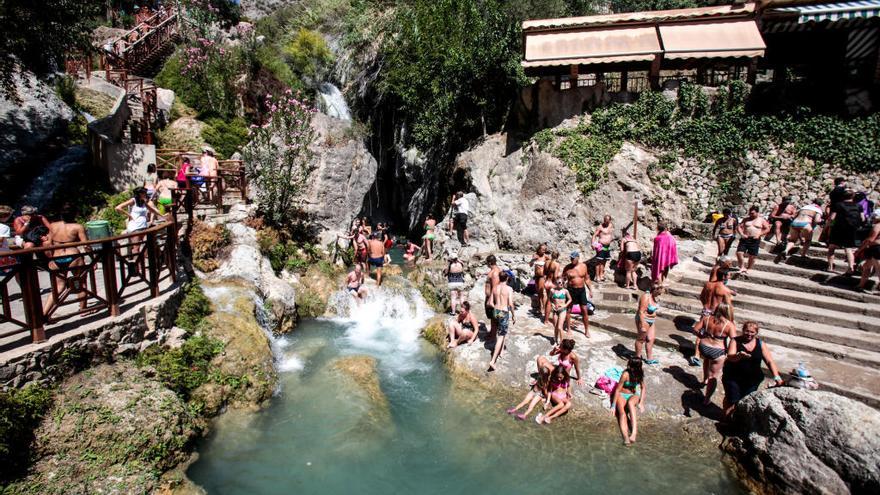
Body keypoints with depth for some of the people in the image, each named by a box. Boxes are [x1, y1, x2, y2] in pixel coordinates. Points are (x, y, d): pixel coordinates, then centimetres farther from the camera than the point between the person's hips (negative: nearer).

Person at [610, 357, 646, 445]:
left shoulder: (640, 373, -8)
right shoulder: (626, 374, -20)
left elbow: (643, 387, 4)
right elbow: (617, 390, -17)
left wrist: (641, 403, -6)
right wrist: (613, 406, -17)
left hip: (633, 395, 2)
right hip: (621, 395, -2)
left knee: (630, 403, -35)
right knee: (622, 412, -31)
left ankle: (634, 432, -45)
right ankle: (625, 437, -50)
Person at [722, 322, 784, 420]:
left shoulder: (760, 344, 1)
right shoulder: (735, 341, -7)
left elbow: (770, 361, 0)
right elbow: (730, 357, -20)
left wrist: (776, 377, -12)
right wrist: (739, 356, -43)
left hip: (752, 379, 2)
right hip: (733, 377, -2)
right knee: (731, 400, 2)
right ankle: (726, 419, 21)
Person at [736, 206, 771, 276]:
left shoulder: (761, 220, 5)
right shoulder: (746, 219, 10)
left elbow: (767, 229, 3)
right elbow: (739, 227, 8)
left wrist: (759, 235, -11)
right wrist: (742, 234, -10)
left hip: (755, 240, -2)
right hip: (745, 239, 2)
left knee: (752, 256, 2)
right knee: (739, 253, -12)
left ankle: (748, 269, 18)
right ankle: (742, 267, 5)